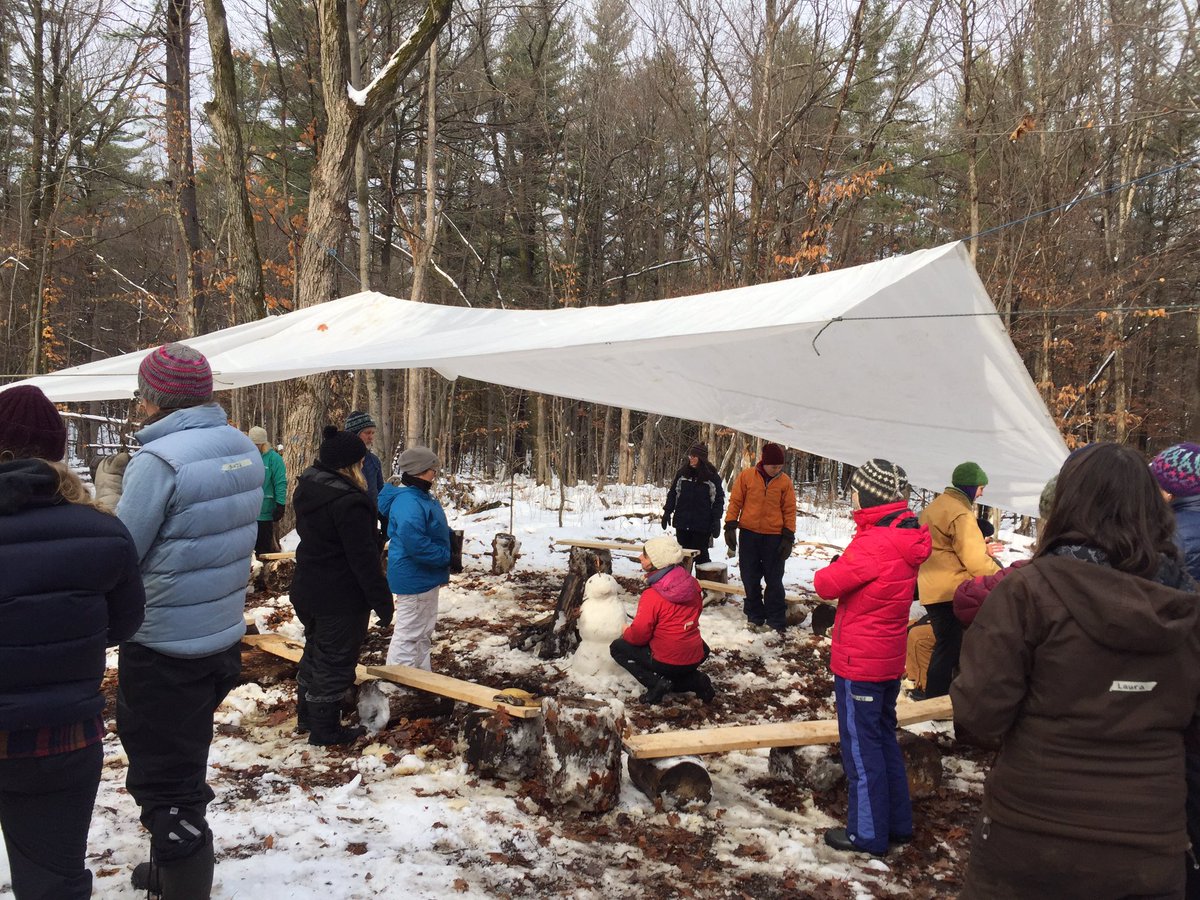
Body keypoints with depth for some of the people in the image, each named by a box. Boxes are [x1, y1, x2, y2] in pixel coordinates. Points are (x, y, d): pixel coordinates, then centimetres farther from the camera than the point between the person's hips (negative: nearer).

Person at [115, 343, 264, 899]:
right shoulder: (243, 450, 2)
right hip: (223, 636, 8)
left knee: (164, 780, 6)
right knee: (184, 765, 25)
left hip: (164, 649, -8)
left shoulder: (158, 461, -21)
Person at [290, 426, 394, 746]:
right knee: (335, 661, 5)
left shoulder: (307, 489, 2)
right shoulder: (349, 502, -26)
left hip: (306, 589, 9)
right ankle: (325, 729, 16)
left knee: (315, 651, 23)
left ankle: (306, 716, 37)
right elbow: (363, 557, -24)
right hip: (341, 599, -9)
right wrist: (382, 599, -18)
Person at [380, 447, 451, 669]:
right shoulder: (408, 503, -25)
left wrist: (450, 535, 5)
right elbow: (415, 543, -32)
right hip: (414, 578, -11)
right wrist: (446, 556, -21)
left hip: (425, 577, 11)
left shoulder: (422, 497, 9)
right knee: (408, 634, -2)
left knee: (424, 632, 23)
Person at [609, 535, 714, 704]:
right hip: (695, 659, 7)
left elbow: (638, 635, -16)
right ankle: (695, 680, 8)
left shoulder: (652, 596, -21)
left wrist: (626, 633, 7)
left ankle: (656, 682, -5)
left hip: (667, 663, -7)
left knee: (617, 647, 10)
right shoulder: (691, 584, -2)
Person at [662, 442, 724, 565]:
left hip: (702, 525, -3)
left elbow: (718, 500, -1)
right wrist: (667, 511, 6)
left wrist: (716, 520, -6)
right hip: (682, 523, 3)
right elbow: (672, 493, 13)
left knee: (700, 554, -2)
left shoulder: (712, 477, -2)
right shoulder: (682, 473, 7)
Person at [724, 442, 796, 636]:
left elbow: (790, 510, 2)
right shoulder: (746, 476, -2)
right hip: (749, 533, 1)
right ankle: (755, 616, 23)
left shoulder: (785, 481, -1)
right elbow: (735, 501, 3)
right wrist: (730, 526, -3)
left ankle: (776, 622, 10)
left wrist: (788, 537, -3)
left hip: (774, 536, -1)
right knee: (750, 578, 9)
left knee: (774, 580, 3)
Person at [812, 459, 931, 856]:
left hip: (859, 664, -9)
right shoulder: (906, 537, 3)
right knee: (884, 738, 20)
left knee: (861, 746, 4)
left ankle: (868, 834, 16)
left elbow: (827, 584, -18)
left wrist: (828, 572, 0)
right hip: (889, 661, 9)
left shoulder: (873, 544, -25)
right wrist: (844, 571, -5)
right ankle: (897, 822, 32)